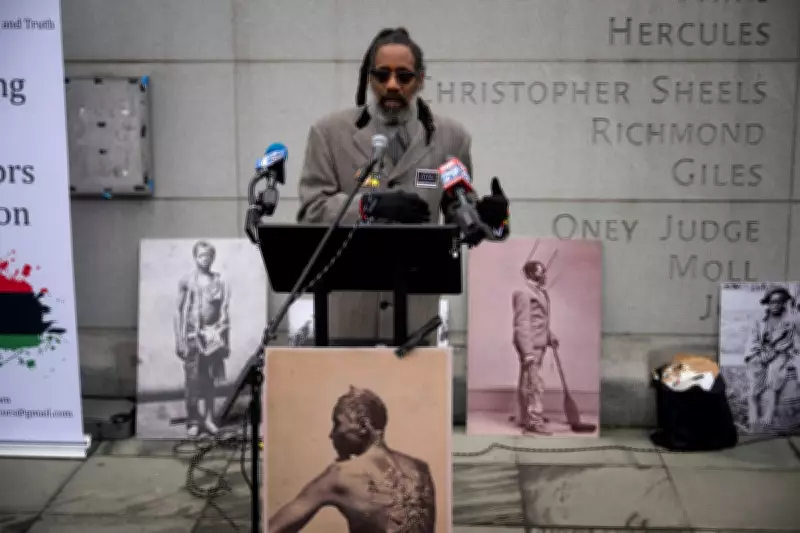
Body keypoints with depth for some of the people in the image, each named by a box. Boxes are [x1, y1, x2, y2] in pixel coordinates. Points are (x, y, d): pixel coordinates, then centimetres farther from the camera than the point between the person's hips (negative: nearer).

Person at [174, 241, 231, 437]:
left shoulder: (219, 281, 5)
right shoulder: (186, 281, 0)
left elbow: (224, 312, 7)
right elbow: (179, 311, 1)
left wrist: (225, 339, 4)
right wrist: (180, 340, -3)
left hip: (213, 335, 2)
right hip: (193, 335, -2)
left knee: (210, 379, 6)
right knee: (192, 380, -1)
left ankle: (209, 418, 14)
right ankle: (193, 421, 6)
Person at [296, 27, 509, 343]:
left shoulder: (450, 137, 5)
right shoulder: (330, 132, 2)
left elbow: (459, 216, 10)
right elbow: (310, 210, -5)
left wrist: (484, 215, -13)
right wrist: (370, 204, -20)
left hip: (416, 304, 1)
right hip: (347, 306, -1)